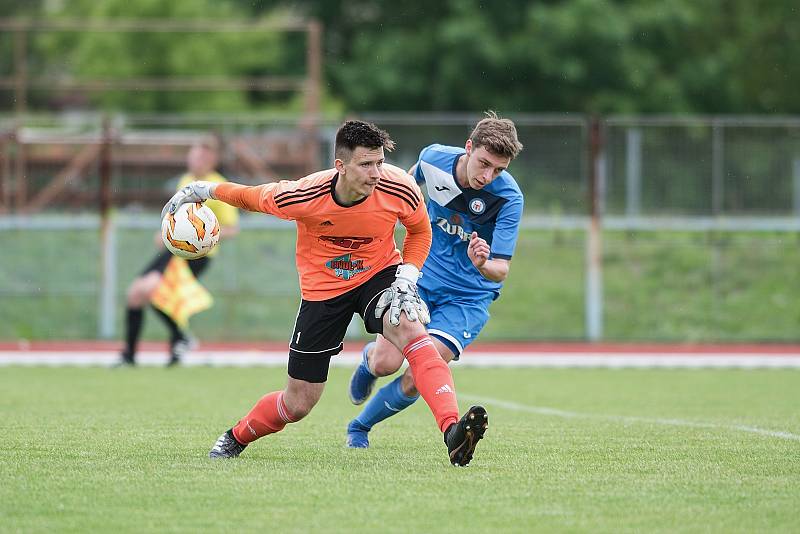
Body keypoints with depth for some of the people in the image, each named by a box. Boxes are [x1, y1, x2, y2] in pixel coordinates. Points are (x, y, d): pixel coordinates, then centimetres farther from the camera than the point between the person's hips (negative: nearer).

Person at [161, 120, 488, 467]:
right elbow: (252, 197, -4)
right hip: (322, 290, -1)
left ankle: (452, 431, -48)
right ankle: (236, 438, 36)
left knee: (410, 330, -35)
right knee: (298, 404, 3)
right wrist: (205, 190, 6)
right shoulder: (303, 196, -27)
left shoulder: (399, 189, -23)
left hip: (379, 273, 1)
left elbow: (419, 231, -1)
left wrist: (407, 278, -15)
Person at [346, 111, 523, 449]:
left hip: (468, 296, -2)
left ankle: (360, 427, 12)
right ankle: (369, 357, 25)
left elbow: (501, 270, -24)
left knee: (417, 379, -16)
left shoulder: (509, 197, -23)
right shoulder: (434, 158, -13)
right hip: (421, 277, 2)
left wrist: (483, 265, -46)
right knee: (385, 364, -14)